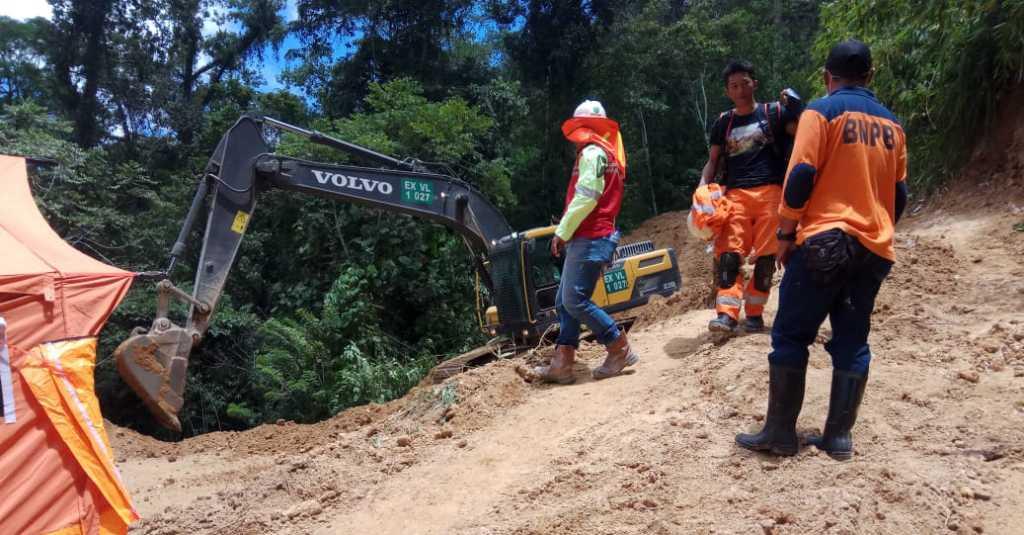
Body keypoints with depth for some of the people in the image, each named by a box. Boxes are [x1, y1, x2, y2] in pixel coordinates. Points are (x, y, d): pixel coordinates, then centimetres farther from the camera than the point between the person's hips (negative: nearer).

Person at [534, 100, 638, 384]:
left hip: (589, 239, -10)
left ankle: (620, 350, -3)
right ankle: (562, 364, 6)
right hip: (593, 237, 10)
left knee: (575, 301, -11)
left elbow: (586, 197, -18)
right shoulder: (609, 153, 23)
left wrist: (562, 232, -13)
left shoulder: (592, 152, -7)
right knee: (564, 301, 7)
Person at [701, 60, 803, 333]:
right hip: (735, 194, 1)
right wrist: (703, 187, 0)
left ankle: (754, 314, 8)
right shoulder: (723, 123, 18)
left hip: (770, 192, -1)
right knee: (728, 254, -14)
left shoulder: (774, 113, 10)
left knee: (765, 256, -2)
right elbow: (713, 161, 17)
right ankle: (727, 313, -17)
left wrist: (797, 107, -15)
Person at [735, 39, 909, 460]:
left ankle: (780, 433, 2)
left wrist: (785, 235, -5)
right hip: (875, 249, 6)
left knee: (790, 336, 1)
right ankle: (839, 436, 10)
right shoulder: (891, 123, 15)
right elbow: (899, 193, 16)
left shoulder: (822, 111, -3)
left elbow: (801, 176, -12)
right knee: (852, 342, 9)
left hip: (824, 243, -6)